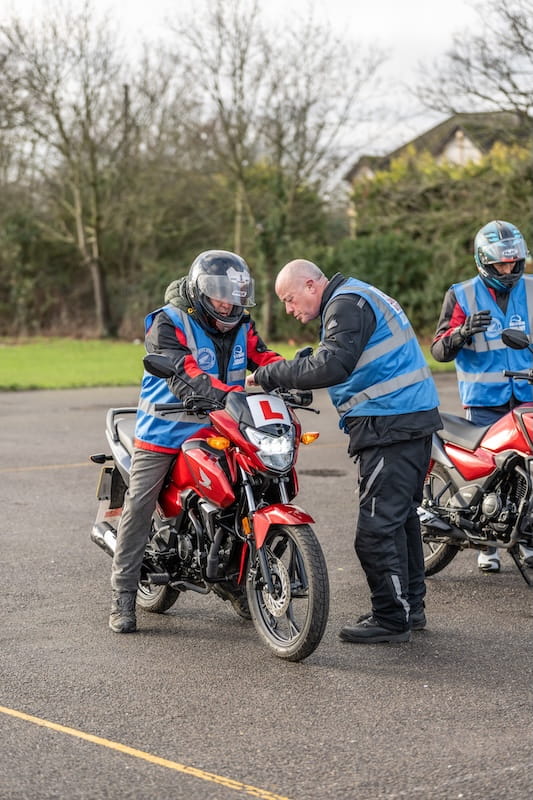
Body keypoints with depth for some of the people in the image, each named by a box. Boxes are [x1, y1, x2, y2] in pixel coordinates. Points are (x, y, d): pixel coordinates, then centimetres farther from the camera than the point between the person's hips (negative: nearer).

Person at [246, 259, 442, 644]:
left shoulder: (347, 303, -12)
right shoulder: (355, 297, 21)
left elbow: (332, 366, -26)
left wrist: (269, 374, -20)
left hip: (390, 425, -11)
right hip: (414, 421, 11)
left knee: (377, 526, -8)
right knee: (401, 516, 18)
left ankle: (391, 618, -3)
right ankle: (411, 605, 27)